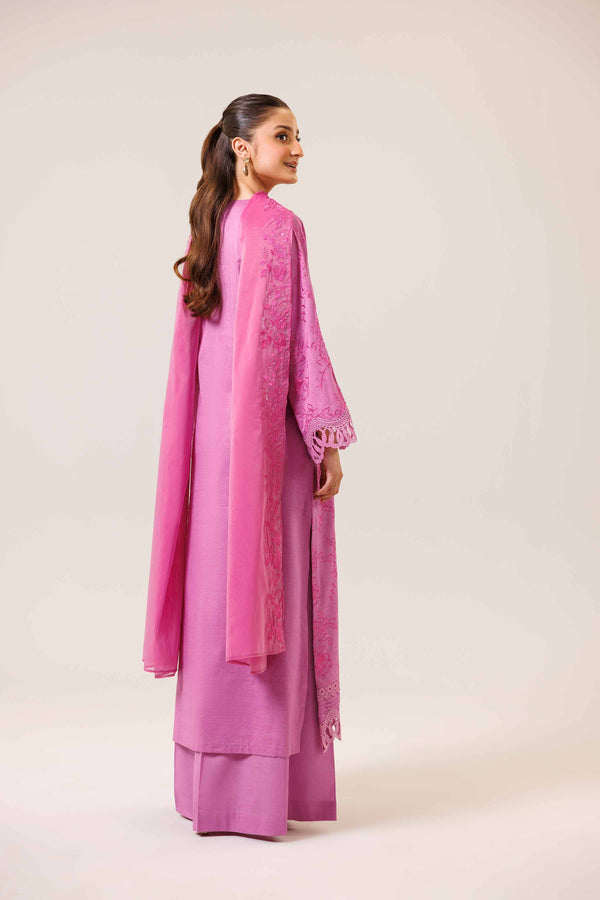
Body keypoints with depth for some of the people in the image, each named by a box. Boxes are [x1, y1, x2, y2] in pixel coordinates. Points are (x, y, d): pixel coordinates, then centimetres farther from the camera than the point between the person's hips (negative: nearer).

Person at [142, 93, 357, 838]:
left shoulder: (212, 226, 14)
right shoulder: (278, 225, -11)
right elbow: (294, 340, -15)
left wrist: (220, 431, 19)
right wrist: (328, 437, -12)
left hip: (215, 432, 8)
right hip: (273, 433, -8)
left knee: (220, 582, 11)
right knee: (270, 585, -3)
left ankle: (210, 777, 21)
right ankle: (260, 785, 3)